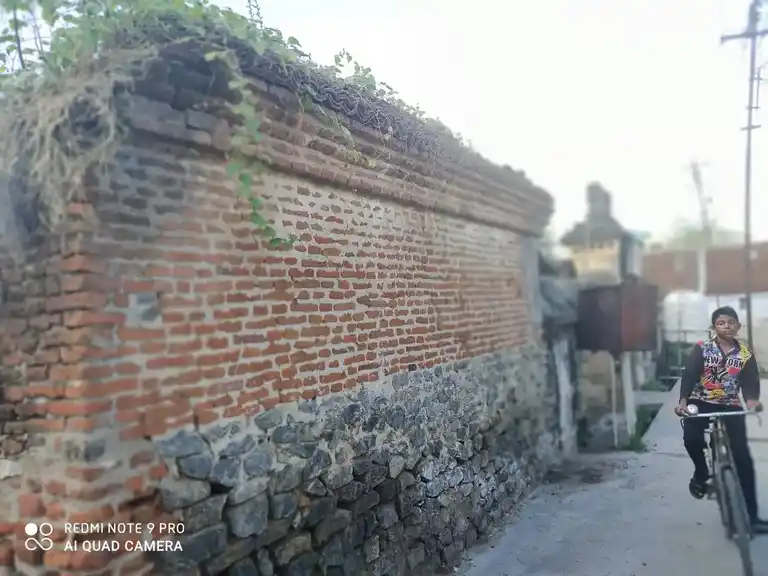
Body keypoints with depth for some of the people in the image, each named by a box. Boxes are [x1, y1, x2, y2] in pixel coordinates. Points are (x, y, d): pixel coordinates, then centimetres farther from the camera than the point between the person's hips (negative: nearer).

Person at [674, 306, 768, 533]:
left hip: (731, 406, 2)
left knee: (743, 457, -4)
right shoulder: (702, 349, -2)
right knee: (692, 438, -28)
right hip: (701, 402, -2)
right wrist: (683, 401, -29)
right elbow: (689, 375, -12)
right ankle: (701, 473, 6)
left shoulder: (745, 354, 4)